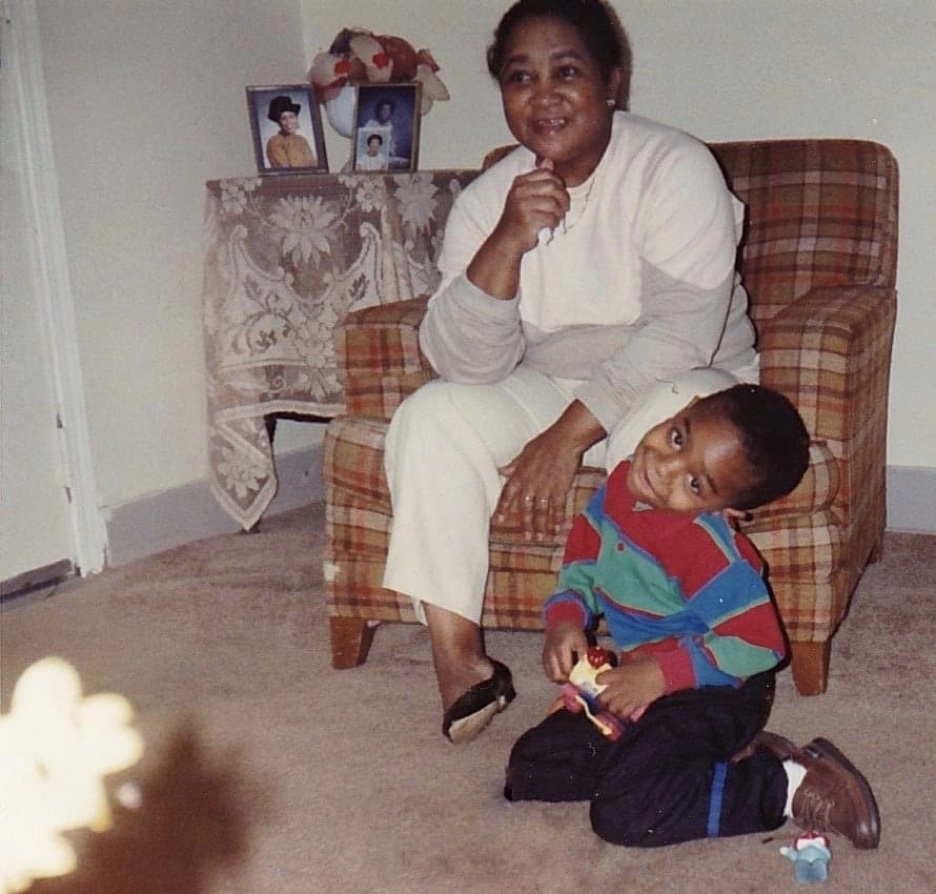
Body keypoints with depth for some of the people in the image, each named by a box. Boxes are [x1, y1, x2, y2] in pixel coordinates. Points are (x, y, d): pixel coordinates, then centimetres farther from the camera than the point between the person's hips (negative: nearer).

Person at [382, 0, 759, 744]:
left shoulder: (675, 168, -16)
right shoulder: (487, 199, -5)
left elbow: (682, 332, -24)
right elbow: (464, 361, -14)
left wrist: (568, 437, -28)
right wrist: (507, 243, -29)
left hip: (681, 383, -3)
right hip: (548, 389, 4)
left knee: (667, 428, -36)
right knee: (431, 419, -20)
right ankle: (459, 661, -19)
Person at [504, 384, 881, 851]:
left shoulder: (711, 551, -28)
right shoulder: (620, 484, -6)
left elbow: (758, 646, -24)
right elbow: (582, 564, 7)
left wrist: (662, 673, -25)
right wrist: (566, 619, -11)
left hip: (712, 691, -9)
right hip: (632, 680, 9)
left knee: (626, 815, -25)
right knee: (529, 772, 4)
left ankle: (788, 786, -9)